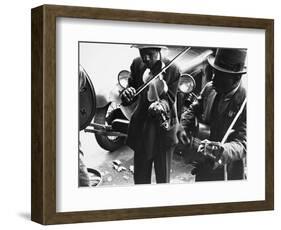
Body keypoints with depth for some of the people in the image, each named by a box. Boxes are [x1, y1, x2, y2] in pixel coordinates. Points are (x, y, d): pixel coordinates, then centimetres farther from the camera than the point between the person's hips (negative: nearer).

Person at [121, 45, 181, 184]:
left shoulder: (172, 70, -14)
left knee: (163, 177, 12)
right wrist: (127, 95, -27)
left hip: (163, 127, -3)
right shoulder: (137, 65, -4)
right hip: (141, 125, 3)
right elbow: (132, 86, -2)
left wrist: (161, 105, -37)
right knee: (140, 176, 14)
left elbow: (170, 99, -14)